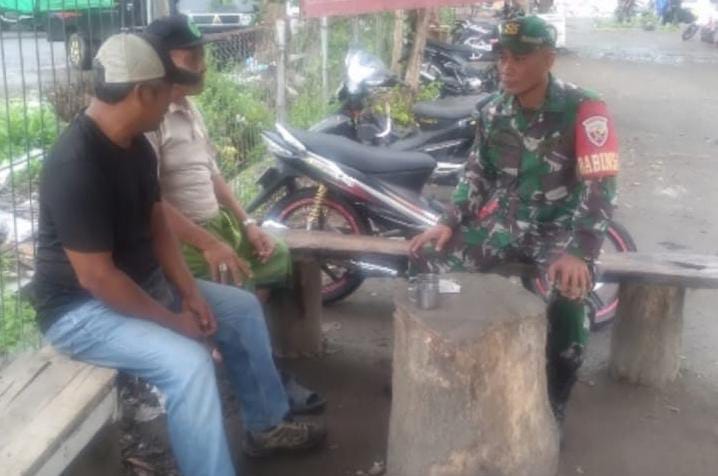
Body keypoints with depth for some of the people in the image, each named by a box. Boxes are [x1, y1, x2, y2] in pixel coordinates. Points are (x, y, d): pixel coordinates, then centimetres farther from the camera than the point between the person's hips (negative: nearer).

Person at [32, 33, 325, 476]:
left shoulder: (137, 147, 0)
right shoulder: (75, 166, -29)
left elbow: (158, 225, 9)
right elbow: (95, 277, -28)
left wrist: (190, 293, -4)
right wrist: (174, 321, -20)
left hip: (145, 282, 10)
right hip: (82, 308, -9)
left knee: (243, 308, 12)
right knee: (189, 362, -30)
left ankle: (266, 425, 26)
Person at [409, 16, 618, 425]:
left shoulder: (585, 110, -15)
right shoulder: (494, 113, 3)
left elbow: (601, 188, -21)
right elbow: (478, 173, 15)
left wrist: (579, 253, -33)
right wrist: (450, 223, 2)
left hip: (560, 227, -5)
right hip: (504, 220, 6)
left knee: (569, 293, -35)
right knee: (430, 260, -9)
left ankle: (554, 407, -12)